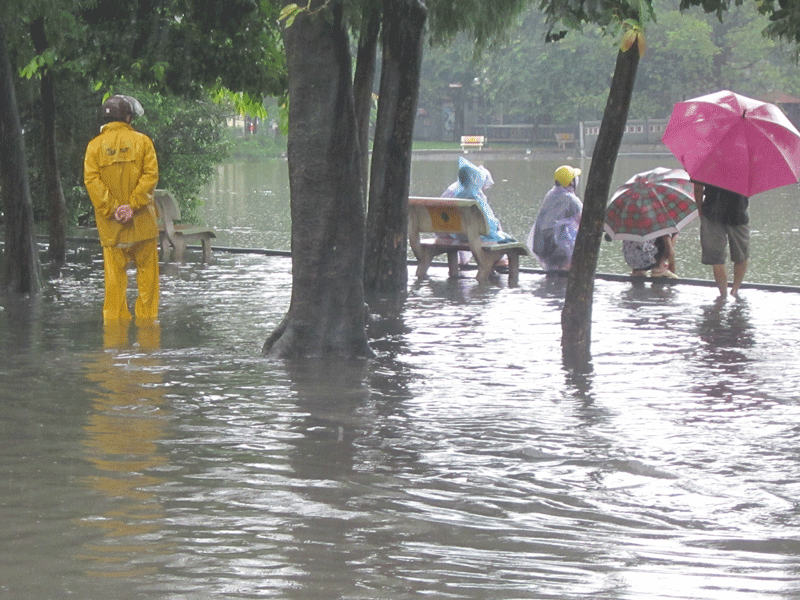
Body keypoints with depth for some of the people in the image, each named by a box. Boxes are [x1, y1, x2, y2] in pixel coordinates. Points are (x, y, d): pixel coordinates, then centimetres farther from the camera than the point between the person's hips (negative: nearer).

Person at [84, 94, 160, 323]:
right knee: (146, 269, 8)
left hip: (110, 221, 1)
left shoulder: (95, 145, 2)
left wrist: (111, 208, -9)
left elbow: (91, 179, -7)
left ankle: (115, 315, 3)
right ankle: (147, 315, 8)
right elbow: (150, 175, -9)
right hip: (141, 219, -1)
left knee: (114, 270, 5)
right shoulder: (142, 141, -1)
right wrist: (133, 204, -11)